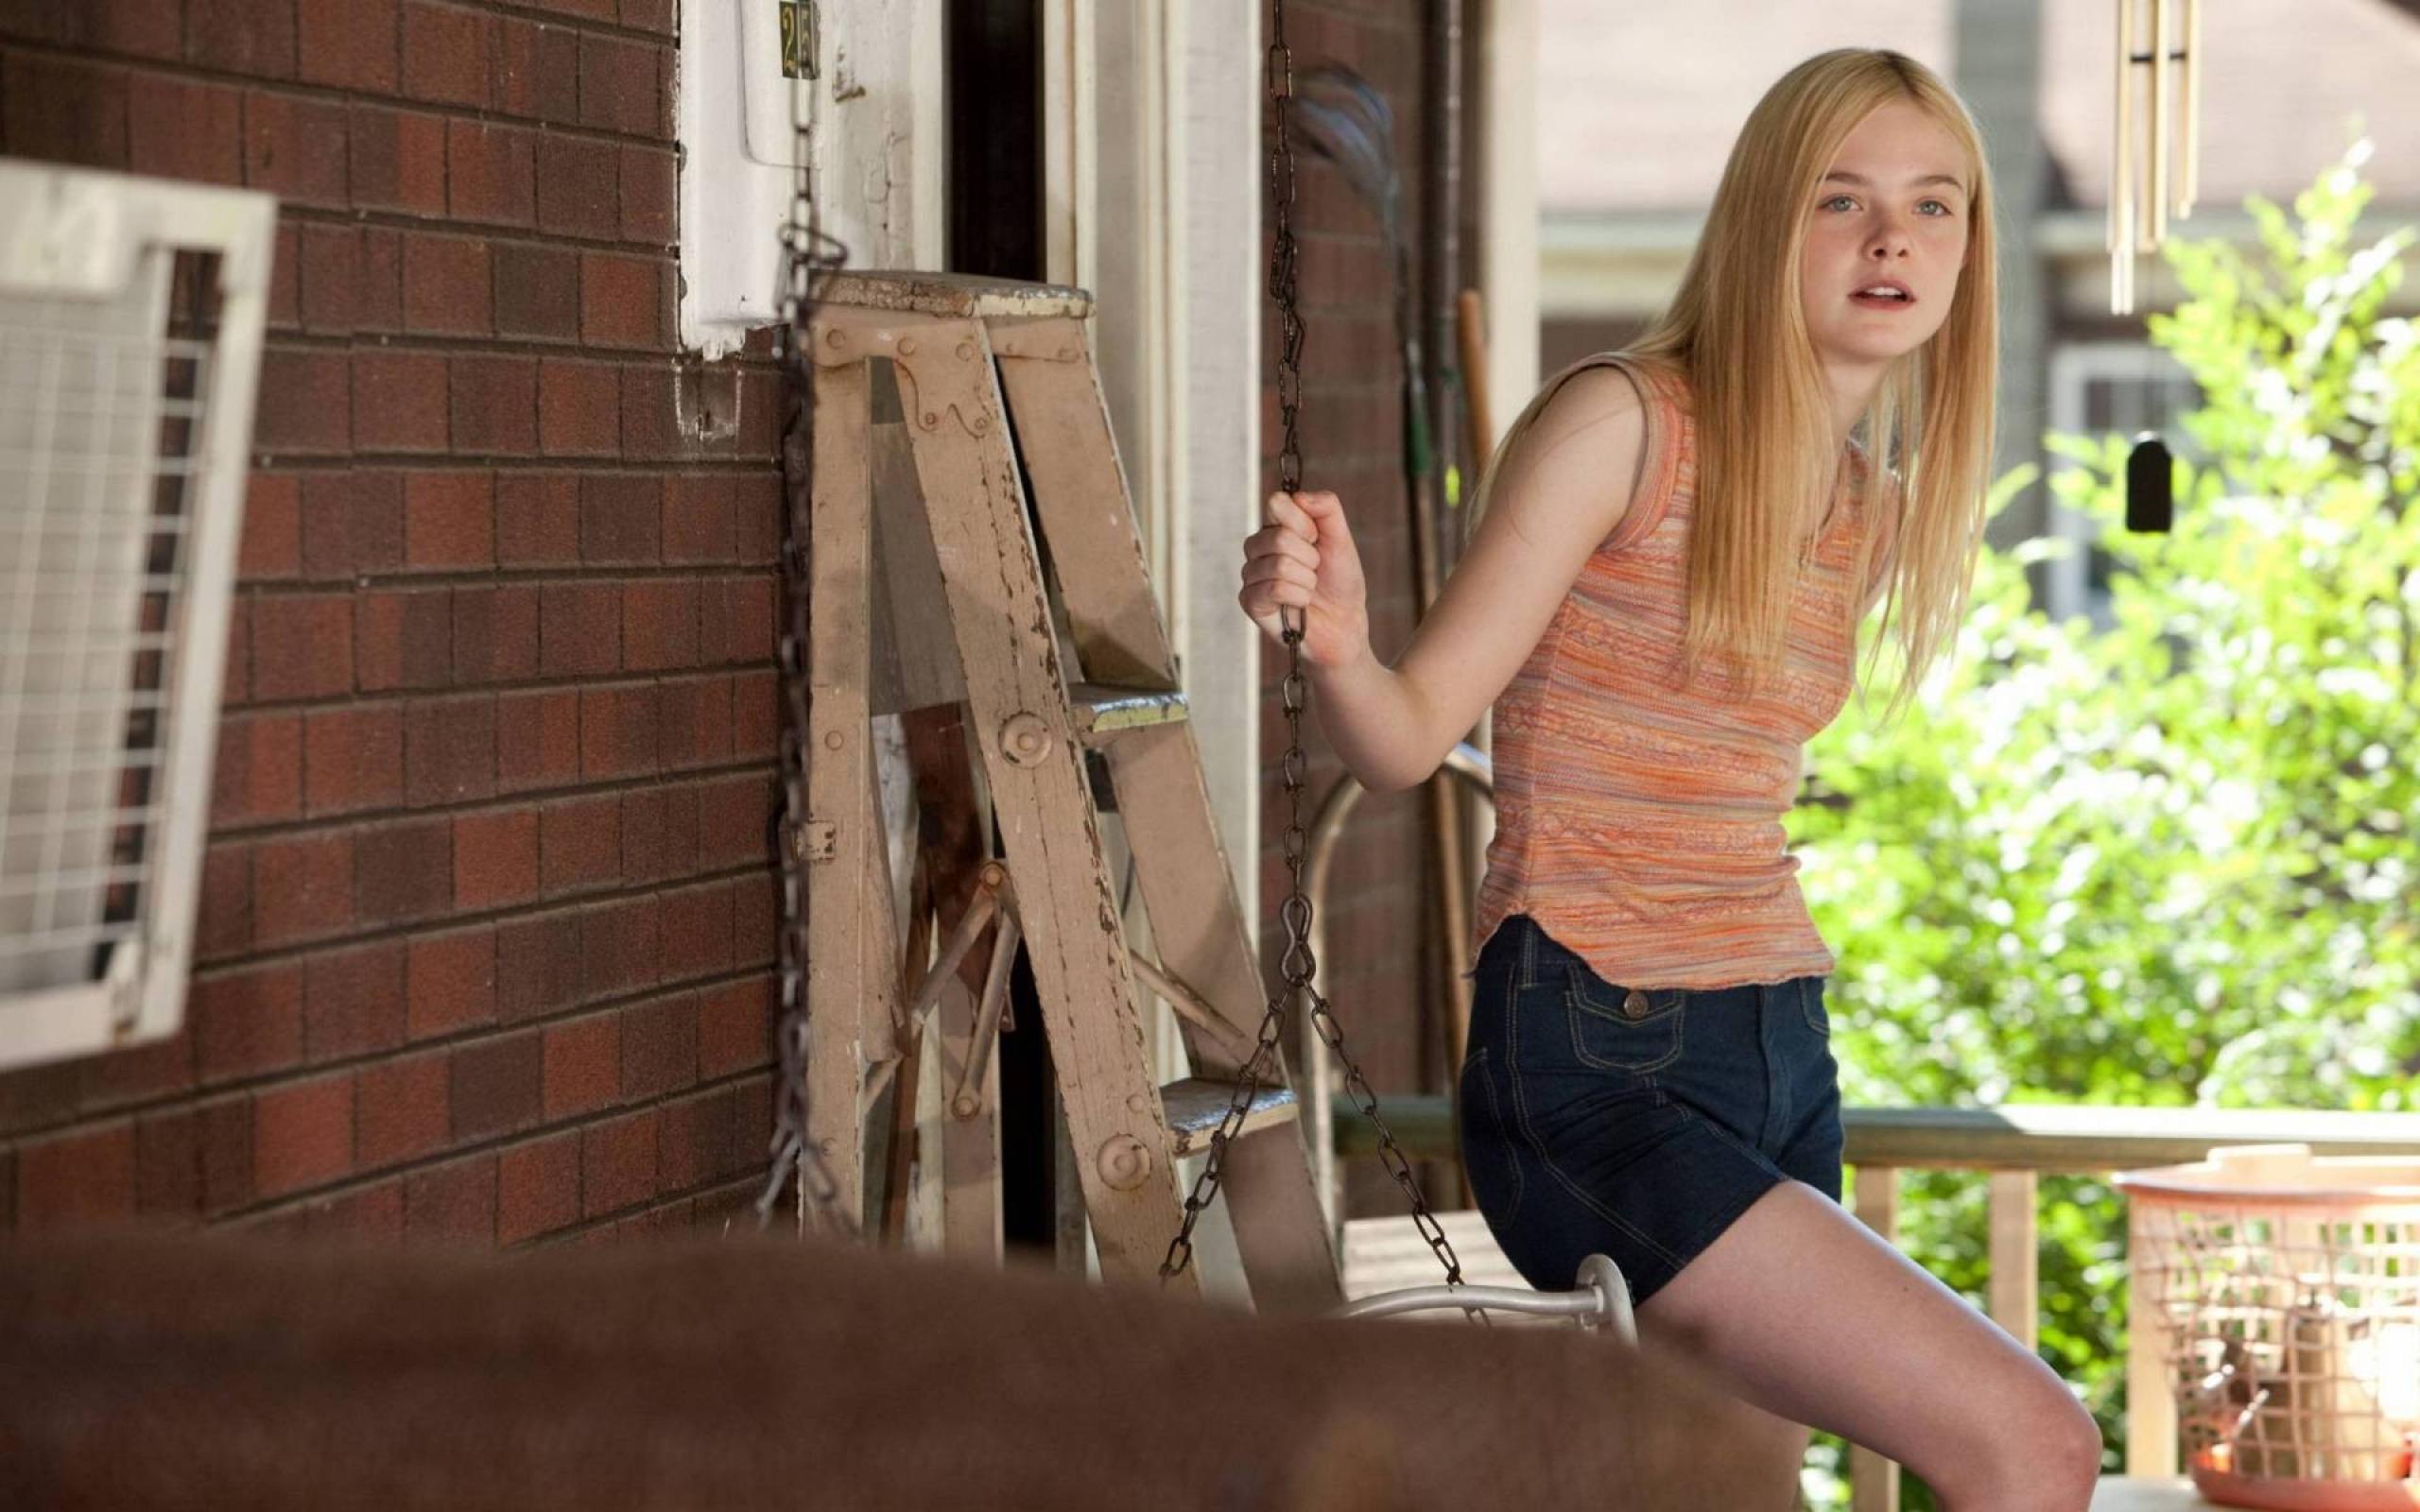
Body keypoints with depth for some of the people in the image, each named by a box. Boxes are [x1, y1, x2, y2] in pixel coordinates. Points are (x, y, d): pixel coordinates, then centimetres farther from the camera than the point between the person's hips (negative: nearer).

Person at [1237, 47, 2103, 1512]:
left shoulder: (1877, 502, 13)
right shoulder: (1622, 425, -9)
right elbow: (1410, 733, -11)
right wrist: (1335, 645, -31)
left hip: (1776, 1057, 8)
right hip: (1596, 1063, -8)